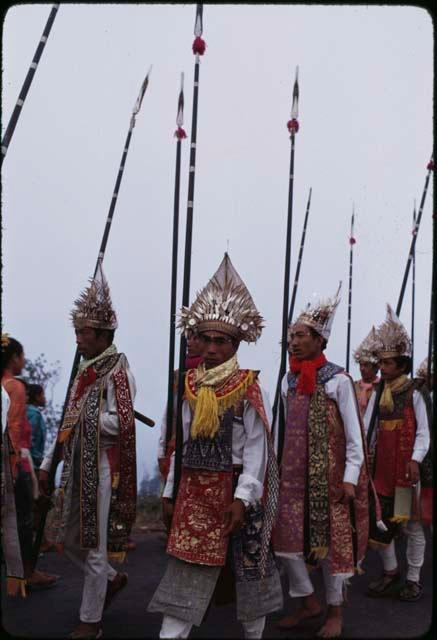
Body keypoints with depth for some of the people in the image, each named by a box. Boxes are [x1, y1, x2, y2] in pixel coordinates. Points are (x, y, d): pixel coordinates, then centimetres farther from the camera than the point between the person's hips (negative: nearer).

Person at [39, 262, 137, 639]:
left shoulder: (117, 372, -13)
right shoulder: (85, 371, 12)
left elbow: (119, 424, -24)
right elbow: (68, 424, 15)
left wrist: (85, 416, -12)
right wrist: (48, 463, 13)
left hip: (102, 469, -8)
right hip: (77, 467, 9)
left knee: (94, 546, 3)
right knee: (67, 539, 17)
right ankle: (112, 579, 39)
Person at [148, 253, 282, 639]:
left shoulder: (249, 388, -8)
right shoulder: (192, 386, 6)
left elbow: (257, 447, -11)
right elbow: (183, 444, 10)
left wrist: (242, 498, -18)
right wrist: (170, 492, 9)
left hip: (234, 489, -4)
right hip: (194, 490, 4)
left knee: (247, 564, 11)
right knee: (185, 570, 5)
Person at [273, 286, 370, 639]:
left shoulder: (337, 380, -8)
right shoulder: (288, 380, 8)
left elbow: (354, 434, -9)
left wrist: (351, 477, -15)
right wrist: (283, 467, 14)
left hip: (329, 475, -5)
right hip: (294, 474, 5)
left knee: (332, 539, 4)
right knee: (286, 538, 3)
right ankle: (309, 602, 23)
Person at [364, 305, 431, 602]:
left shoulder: (413, 394, -4)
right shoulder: (377, 394, 9)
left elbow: (423, 432, -7)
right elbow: (367, 430, 5)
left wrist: (416, 460, -20)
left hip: (407, 468, -5)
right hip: (382, 467, 5)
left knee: (412, 522, 3)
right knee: (380, 520, 10)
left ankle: (413, 579, 17)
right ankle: (390, 572, 28)